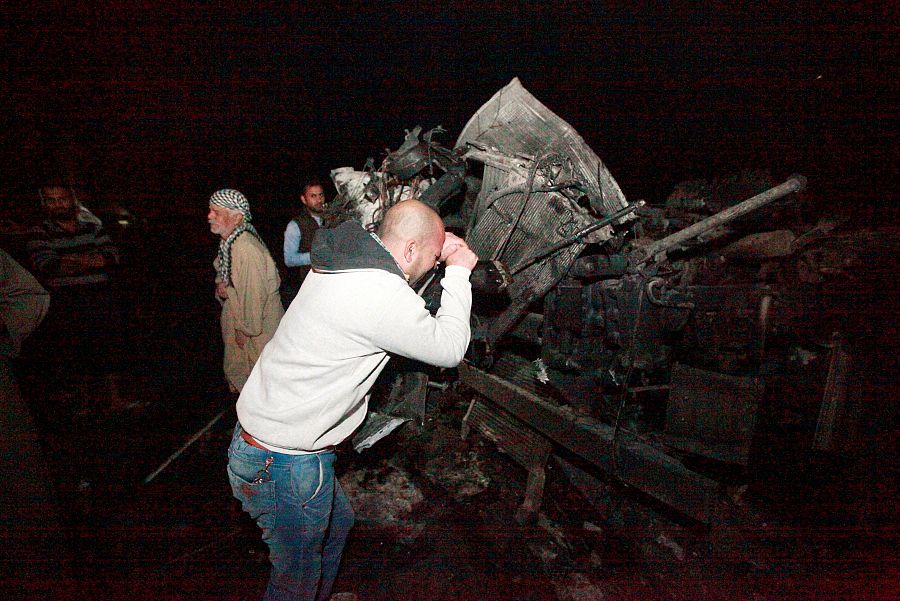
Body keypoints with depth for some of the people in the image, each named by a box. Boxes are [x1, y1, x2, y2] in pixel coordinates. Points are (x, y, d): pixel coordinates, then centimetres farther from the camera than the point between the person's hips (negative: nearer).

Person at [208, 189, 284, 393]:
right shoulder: (228, 241, 1)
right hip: (236, 315, 9)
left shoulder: (246, 249, -30)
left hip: (259, 323, -9)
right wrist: (221, 286, -7)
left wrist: (245, 329, -16)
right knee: (236, 371, 24)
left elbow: (253, 293, -27)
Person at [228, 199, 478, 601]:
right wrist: (458, 272, -7)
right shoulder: (382, 295, -29)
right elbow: (449, 349, -16)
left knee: (337, 522, 31)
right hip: (284, 464, -9)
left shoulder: (348, 257, 0)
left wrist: (440, 255, 6)